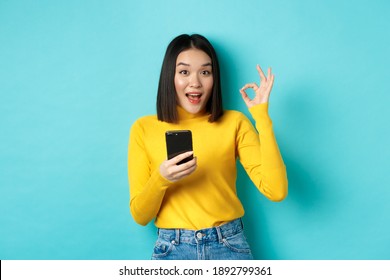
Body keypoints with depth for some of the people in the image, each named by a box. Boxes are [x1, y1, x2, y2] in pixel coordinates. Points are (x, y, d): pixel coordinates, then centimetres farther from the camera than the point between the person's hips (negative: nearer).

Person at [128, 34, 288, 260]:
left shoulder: (234, 122, -1)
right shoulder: (144, 129, -1)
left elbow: (276, 191, -12)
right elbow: (140, 216, -1)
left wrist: (262, 116, -13)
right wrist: (160, 179, -20)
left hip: (230, 246, 0)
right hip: (172, 249, 0)